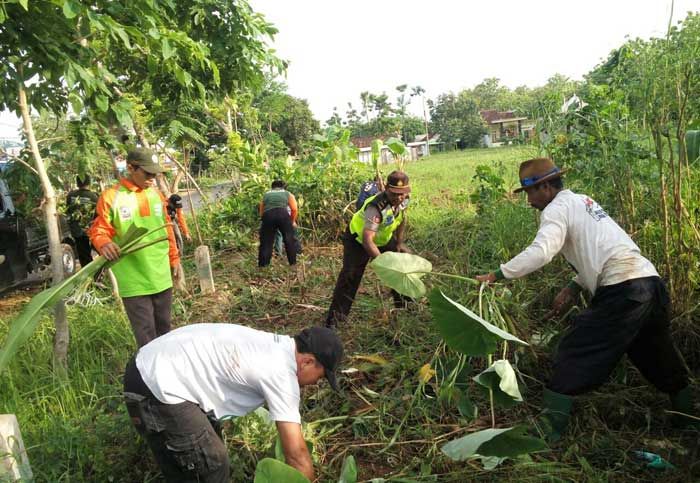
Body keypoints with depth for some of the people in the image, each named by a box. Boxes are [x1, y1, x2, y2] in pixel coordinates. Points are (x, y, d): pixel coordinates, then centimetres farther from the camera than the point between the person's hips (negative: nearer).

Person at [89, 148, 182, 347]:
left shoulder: (157, 194, 9)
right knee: (146, 337, 0)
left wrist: (174, 259, 18)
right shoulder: (111, 197, -8)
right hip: (134, 282, -5)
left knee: (163, 330, 17)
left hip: (162, 277, 5)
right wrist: (103, 243, -29)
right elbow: (99, 230, -6)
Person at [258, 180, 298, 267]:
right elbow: (294, 209, 11)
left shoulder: (266, 195, 30)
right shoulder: (288, 194, 24)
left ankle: (263, 264, 8)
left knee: (266, 241, 9)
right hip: (283, 214, -1)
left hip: (268, 215, 1)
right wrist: (293, 221, 23)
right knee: (289, 239, 11)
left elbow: (261, 211, 22)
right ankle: (293, 262, 16)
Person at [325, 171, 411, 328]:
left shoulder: (404, 200, -17)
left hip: (384, 238, 7)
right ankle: (334, 319, -9)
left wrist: (399, 243, 2)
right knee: (350, 276, -15)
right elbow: (367, 240, -44)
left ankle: (404, 303, 27)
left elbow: (402, 219, 6)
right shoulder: (376, 207, -40)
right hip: (358, 239, -7)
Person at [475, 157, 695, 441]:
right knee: (659, 358, 23)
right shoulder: (583, 201, 23)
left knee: (575, 353, -2)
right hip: (651, 282, 9)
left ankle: (550, 427, 1)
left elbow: (540, 252, -21)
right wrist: (574, 288, 17)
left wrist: (497, 275, -17)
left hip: (622, 290, -9)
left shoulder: (557, 207, -4)